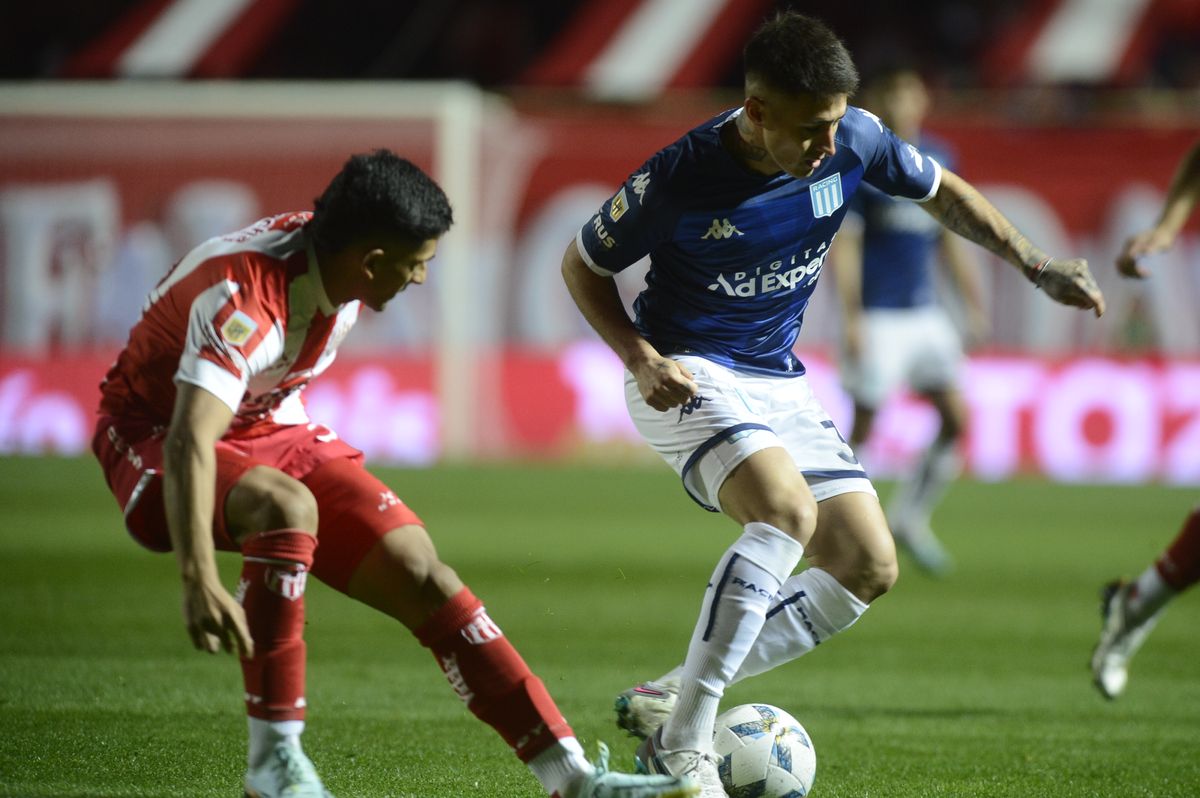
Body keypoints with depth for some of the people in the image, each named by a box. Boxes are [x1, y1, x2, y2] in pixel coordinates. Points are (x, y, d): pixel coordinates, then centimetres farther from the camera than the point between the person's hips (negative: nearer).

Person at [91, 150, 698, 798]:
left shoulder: (333, 258, -8)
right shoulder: (242, 296, -34)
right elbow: (189, 442, -46)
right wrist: (198, 579, -57)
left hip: (272, 428, 7)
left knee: (418, 572, -7)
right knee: (287, 507, -39)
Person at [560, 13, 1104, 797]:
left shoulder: (856, 141, -11)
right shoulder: (682, 177, -23)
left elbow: (941, 191, 10)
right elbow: (583, 265, -7)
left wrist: (1034, 263, 4)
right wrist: (641, 358, -21)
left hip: (779, 381, 7)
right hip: (689, 375, -7)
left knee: (868, 568, -2)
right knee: (787, 510, -33)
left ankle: (670, 696, 4)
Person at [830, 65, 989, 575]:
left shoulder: (937, 159, 11)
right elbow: (843, 241, -11)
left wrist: (973, 305, 16)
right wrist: (850, 317, -16)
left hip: (925, 313, 6)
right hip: (877, 317, -6)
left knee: (957, 418, -1)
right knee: (863, 428, -5)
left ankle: (908, 519, 14)